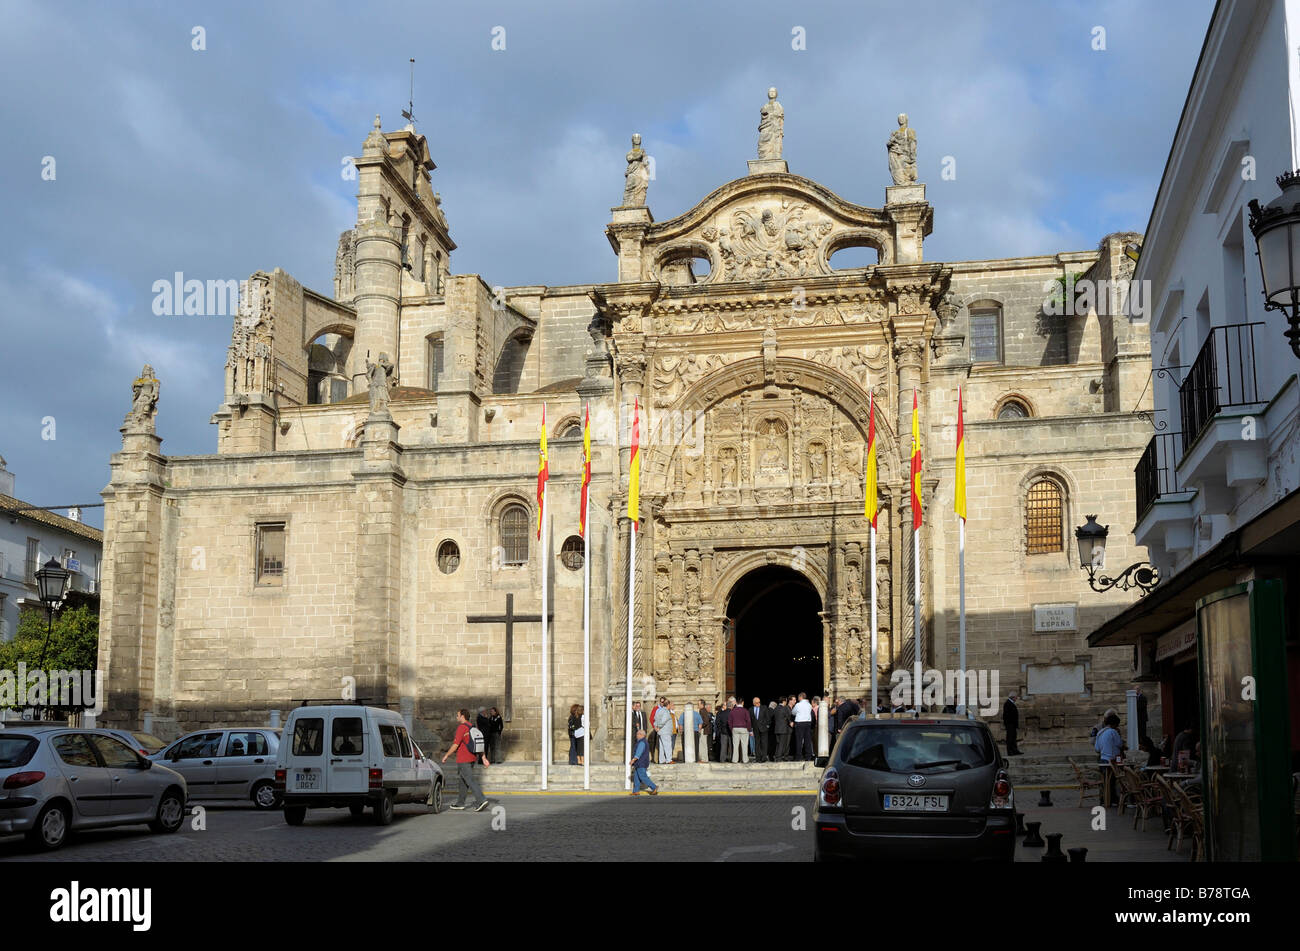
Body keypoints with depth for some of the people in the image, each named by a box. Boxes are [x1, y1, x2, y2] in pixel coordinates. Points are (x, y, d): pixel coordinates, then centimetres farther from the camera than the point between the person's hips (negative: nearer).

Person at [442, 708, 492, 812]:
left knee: (470, 781, -11)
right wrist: (484, 758, 10)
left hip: (463, 760, -9)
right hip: (472, 758, 9)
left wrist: (446, 755, -6)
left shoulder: (462, 727, -14)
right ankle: (460, 803, 26)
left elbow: (456, 744, -16)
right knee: (463, 780, 18)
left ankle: (482, 800, -21)